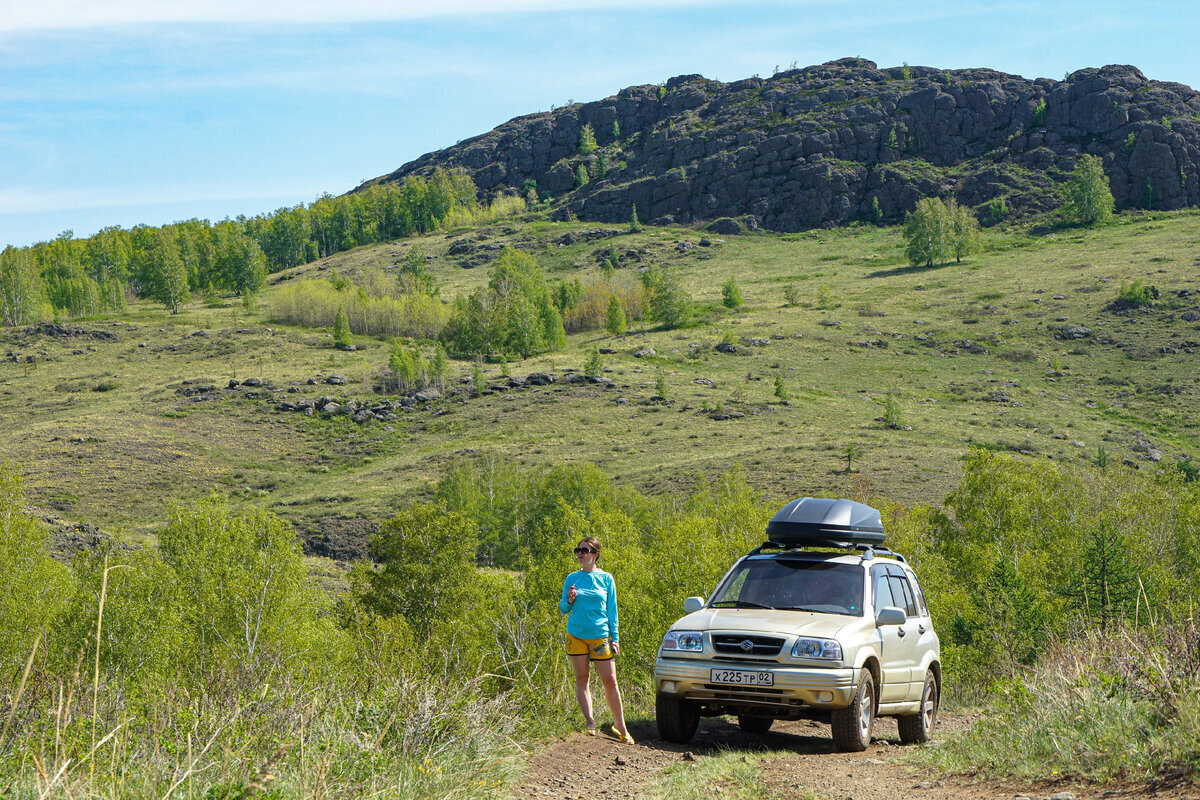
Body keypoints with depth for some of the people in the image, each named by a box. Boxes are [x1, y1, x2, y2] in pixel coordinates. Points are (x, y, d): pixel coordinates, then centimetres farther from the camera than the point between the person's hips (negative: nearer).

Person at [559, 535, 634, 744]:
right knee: (582, 680, 1)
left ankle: (620, 726, 8)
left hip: (600, 636, -2)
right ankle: (590, 724, 5)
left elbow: (612, 610, 5)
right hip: (576, 635, 2)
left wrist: (615, 638, 1)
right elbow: (563, 609, 10)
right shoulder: (572, 579, 6)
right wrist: (569, 600, -12)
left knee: (610, 681, -2)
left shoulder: (606, 578, 3)